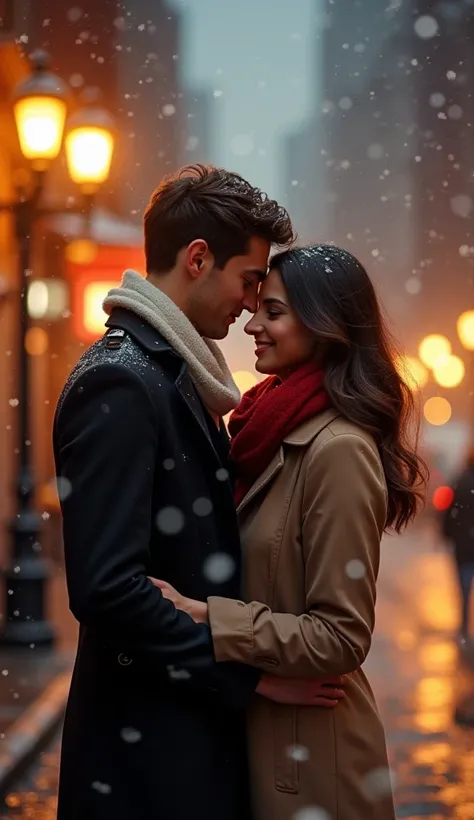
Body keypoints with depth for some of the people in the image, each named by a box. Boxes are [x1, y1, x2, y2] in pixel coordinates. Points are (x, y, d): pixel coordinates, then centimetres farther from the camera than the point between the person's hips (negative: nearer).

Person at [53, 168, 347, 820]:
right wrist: (252, 674, -17)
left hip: (203, 728, 9)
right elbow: (106, 586, -25)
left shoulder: (176, 371, 12)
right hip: (150, 748, -9)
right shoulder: (118, 382, -18)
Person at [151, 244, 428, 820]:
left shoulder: (338, 449, -21)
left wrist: (206, 619, -25)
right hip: (259, 728, 8)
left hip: (308, 749, -8)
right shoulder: (273, 428, 6)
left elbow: (342, 638, -22)